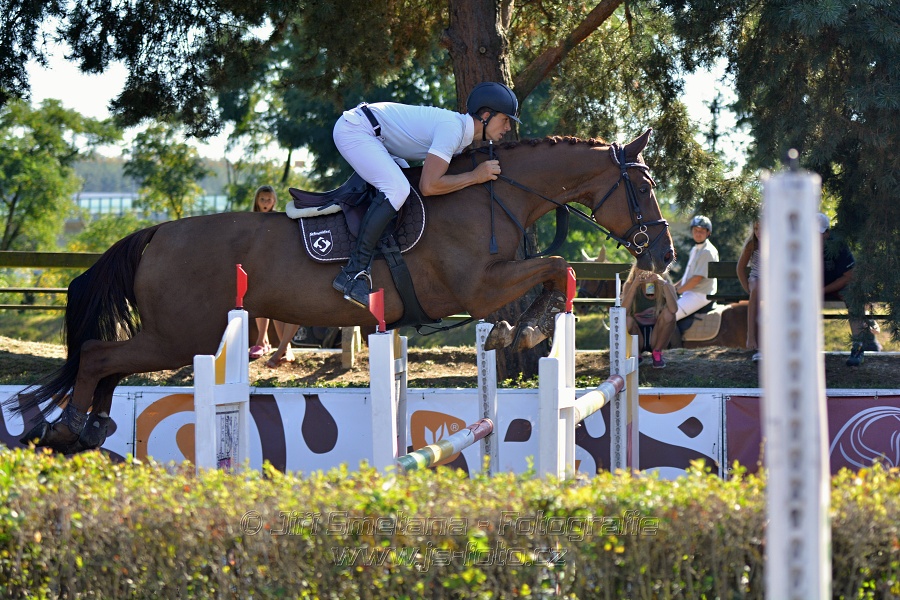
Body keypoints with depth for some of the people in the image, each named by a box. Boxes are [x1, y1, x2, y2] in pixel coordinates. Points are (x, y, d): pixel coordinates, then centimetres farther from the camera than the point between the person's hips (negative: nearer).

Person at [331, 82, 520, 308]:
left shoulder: (461, 130, 8)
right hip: (354, 129, -11)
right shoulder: (452, 128, -22)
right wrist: (475, 177, -17)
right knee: (397, 188, -26)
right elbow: (429, 186, -27)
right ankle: (354, 273, -26)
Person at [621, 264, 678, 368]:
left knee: (668, 313, -27)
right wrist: (634, 285, -33)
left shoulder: (666, 285, -8)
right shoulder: (630, 285, -8)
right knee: (626, 320, -32)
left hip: (657, 338, 1)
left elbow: (673, 309, -29)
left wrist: (664, 284, -35)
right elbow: (624, 311, -26)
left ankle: (657, 353, -5)